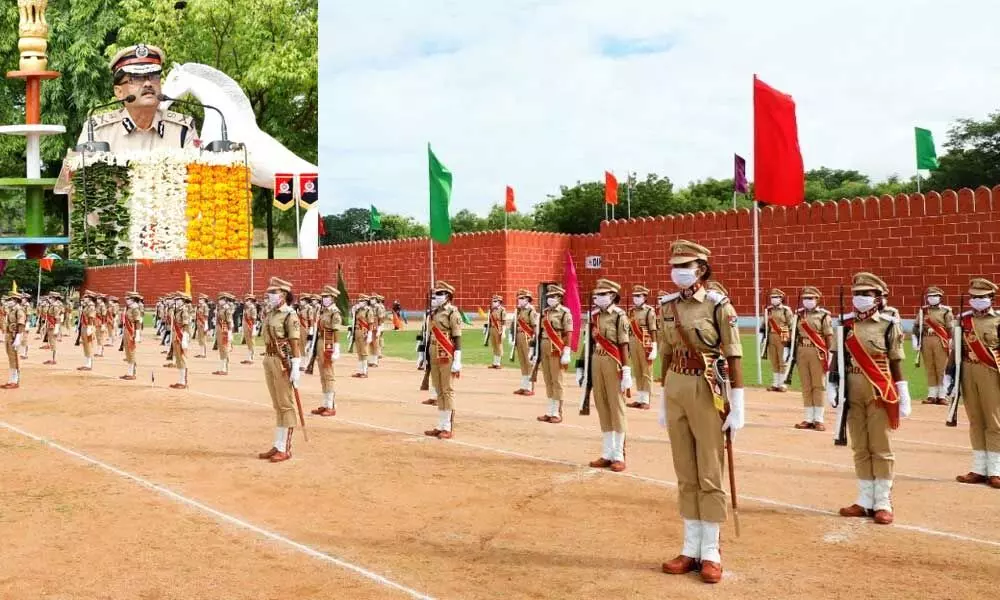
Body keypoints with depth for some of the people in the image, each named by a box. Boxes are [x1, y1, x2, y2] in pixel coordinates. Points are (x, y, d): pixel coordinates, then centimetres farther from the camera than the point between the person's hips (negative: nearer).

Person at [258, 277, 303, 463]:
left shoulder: (290, 315, -12)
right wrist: (268, 362, 16)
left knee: (286, 406, -2)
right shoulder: (270, 314, 13)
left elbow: (295, 343, -17)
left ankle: (285, 449, 4)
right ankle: (277, 446, 20)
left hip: (283, 362, -9)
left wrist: (295, 368, -22)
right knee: (277, 406, 13)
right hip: (269, 361, 9)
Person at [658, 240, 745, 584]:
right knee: (685, 475, 11)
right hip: (676, 389, 6)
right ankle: (691, 549, 21)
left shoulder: (718, 305, -9)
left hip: (707, 390, -6)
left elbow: (734, 357, -10)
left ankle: (711, 553, 13)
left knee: (709, 475, 2)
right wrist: (664, 401, 15)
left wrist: (737, 407, -13)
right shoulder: (670, 306, 8)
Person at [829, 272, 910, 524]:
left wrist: (903, 396, -4)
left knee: (881, 448, 1)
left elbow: (896, 361, -2)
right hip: (853, 393, 4)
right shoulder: (847, 323, 7)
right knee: (860, 449, 9)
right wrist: (832, 386, 2)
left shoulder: (888, 324, -3)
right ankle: (865, 501, 17)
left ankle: (883, 503, 9)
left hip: (880, 393, -4)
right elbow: (838, 356, 10)